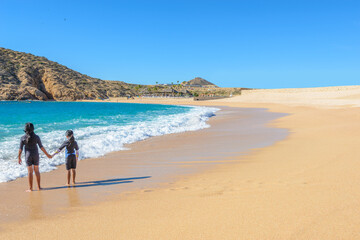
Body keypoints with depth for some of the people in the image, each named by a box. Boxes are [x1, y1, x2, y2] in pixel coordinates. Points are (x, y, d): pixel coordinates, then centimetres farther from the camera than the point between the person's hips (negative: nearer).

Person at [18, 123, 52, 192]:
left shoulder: (23, 138, -9)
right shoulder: (36, 137, -7)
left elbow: (20, 149, -6)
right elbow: (41, 147, -5)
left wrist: (19, 157, 5)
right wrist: (47, 154, 4)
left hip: (28, 155, -1)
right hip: (35, 155, 1)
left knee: (30, 172, 5)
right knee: (37, 171, 12)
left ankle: (30, 188, 7)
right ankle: (39, 186, 15)